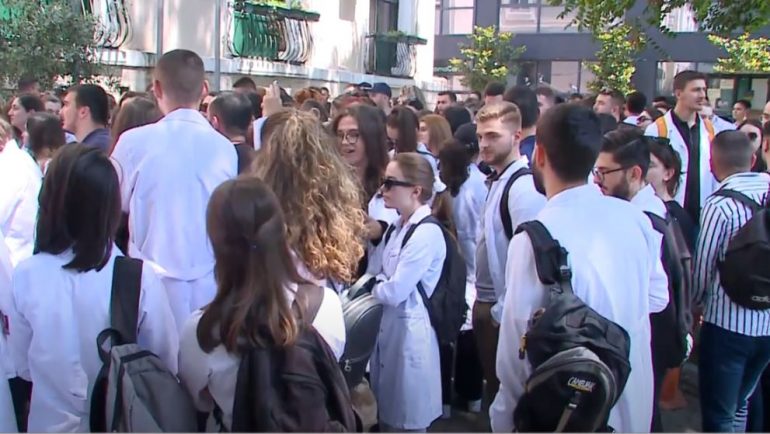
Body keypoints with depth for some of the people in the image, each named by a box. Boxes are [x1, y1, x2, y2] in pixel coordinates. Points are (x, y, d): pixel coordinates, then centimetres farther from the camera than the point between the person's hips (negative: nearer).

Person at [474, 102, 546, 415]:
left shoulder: (523, 187, -19)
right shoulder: (497, 180, 9)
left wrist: (503, 310, -17)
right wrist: (482, 301, 14)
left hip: (505, 312, -9)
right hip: (487, 304, 9)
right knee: (493, 385, 20)